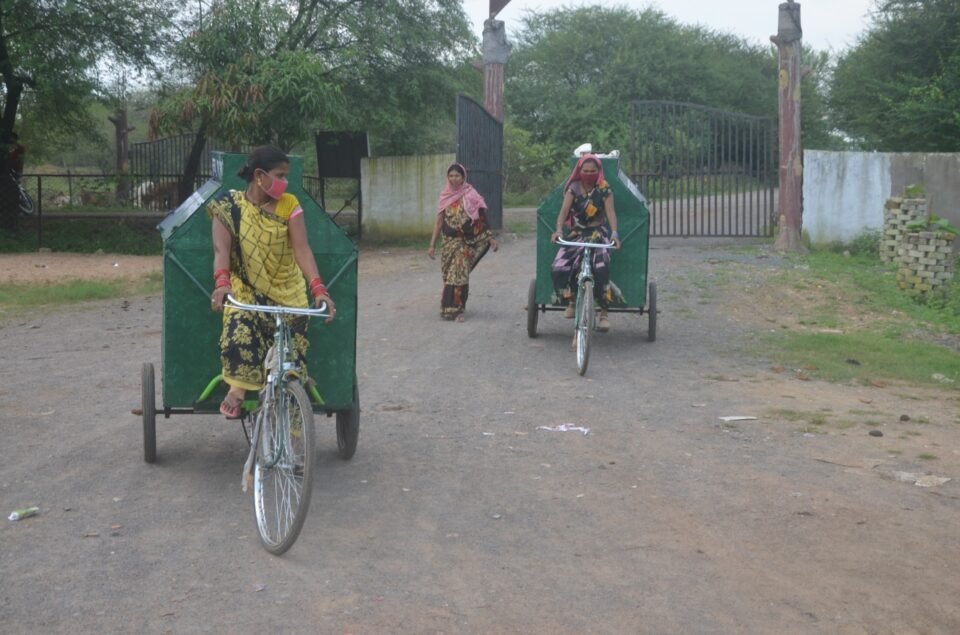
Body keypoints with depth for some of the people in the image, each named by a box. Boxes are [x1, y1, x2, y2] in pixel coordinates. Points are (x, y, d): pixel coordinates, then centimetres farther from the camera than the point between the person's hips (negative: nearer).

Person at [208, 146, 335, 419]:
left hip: (287, 291, 1)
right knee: (239, 335, -28)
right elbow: (221, 248, -19)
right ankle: (237, 389, -8)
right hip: (245, 289, -1)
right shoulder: (229, 206, -7)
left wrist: (318, 288, -30)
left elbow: (302, 250, -15)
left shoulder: (289, 205, -6)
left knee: (292, 351, -4)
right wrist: (222, 282, -39)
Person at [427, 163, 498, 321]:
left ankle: (458, 310, -1)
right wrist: (432, 245, 5)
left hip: (465, 243, -3)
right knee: (448, 275, 5)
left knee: (460, 275, -6)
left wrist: (490, 238, -11)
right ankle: (448, 308, 17)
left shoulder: (471, 196, -3)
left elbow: (481, 219, -4)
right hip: (449, 242, 3)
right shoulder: (444, 196, 5)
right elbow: (439, 221, 8)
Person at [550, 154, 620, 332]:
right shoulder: (573, 188, 2)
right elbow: (564, 210, -7)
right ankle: (569, 302, 6)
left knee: (601, 269, -29)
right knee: (558, 268, -19)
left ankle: (604, 312, -17)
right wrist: (559, 230, -25)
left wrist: (614, 233, -28)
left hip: (599, 233, -2)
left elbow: (610, 212, -11)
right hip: (577, 234, 2)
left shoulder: (604, 189, -1)